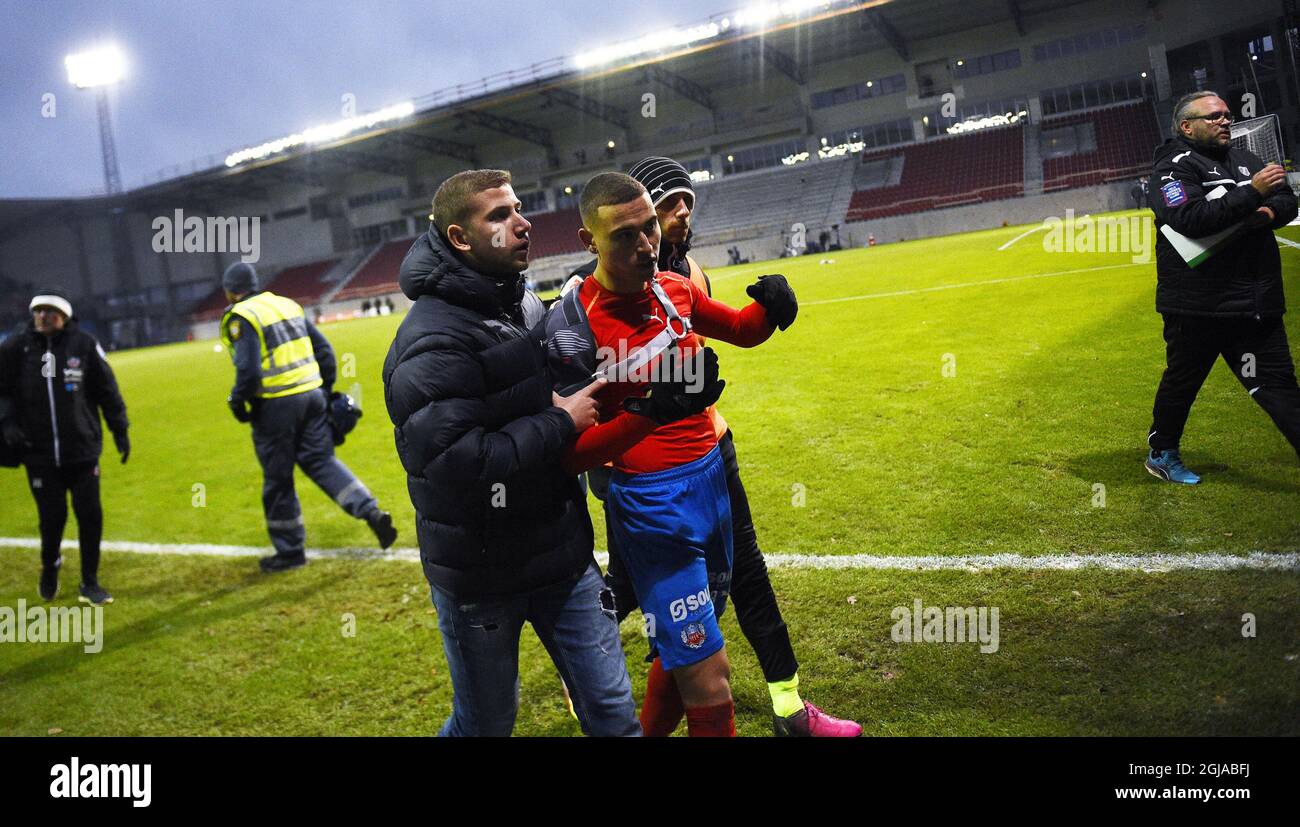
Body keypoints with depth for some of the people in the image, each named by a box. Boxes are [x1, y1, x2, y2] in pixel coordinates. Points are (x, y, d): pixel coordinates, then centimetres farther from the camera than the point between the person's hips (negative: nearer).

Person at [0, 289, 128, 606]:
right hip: (39, 454, 0)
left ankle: (90, 583, 17)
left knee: (90, 515, 2)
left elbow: (107, 389, 5)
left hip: (83, 449, 0)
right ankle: (49, 566, 34)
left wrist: (120, 430, 6)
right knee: (52, 517, 3)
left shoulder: (84, 344, -1)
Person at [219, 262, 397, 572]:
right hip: (312, 395, 6)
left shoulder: (240, 317, -9)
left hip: (275, 406, -6)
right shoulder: (287, 304, 13)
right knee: (322, 461, 12)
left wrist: (237, 401, -4)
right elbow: (324, 349, 13)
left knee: (278, 478, 6)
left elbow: (248, 369, -19)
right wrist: (326, 389, 19)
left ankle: (290, 551, 17)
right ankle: (371, 511, -5)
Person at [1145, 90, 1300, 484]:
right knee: (1182, 381, 8)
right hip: (1198, 304, -6)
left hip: (1258, 302, 6)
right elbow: (1190, 219, -24)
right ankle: (1161, 454, 26)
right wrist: (1252, 193, -25)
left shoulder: (1243, 158, 17)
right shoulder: (1173, 168, -7)